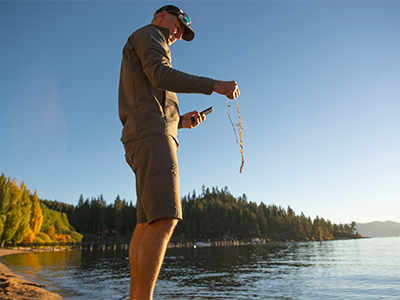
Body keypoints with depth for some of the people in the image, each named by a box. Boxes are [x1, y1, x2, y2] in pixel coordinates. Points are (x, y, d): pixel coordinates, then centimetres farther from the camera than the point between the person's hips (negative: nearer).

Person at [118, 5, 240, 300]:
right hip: (151, 135, -10)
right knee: (165, 218, -21)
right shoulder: (148, 34, 10)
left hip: (146, 139, 10)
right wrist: (216, 85, -14)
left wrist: (181, 121, 14)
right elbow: (161, 74, -13)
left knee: (146, 224, 3)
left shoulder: (141, 58, 37)